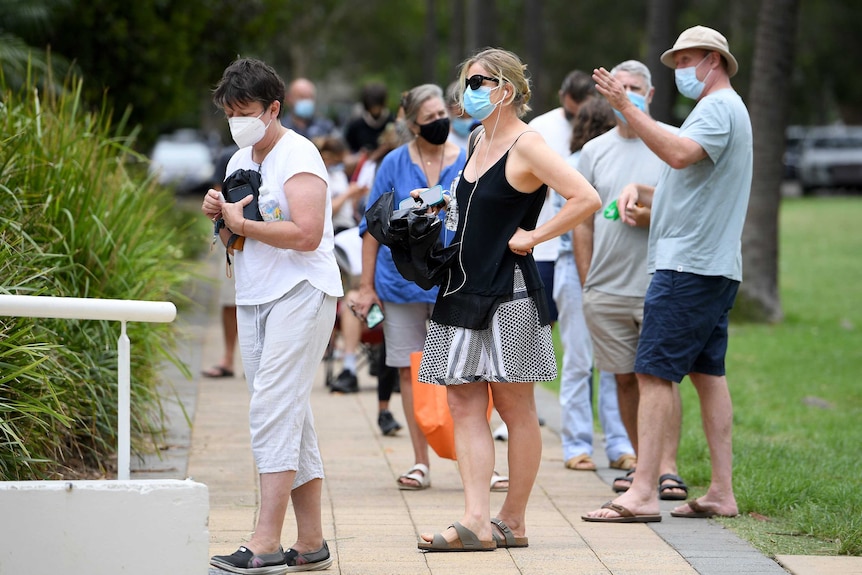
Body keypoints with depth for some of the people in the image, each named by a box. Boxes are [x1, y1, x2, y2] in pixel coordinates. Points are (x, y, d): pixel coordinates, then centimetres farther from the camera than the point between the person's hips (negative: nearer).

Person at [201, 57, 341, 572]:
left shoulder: (298, 157, -10)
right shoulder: (240, 162, 17)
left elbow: (306, 234, -21)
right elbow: (235, 237, 24)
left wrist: (243, 222, -13)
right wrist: (220, 216, 2)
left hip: (300, 294, -9)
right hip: (254, 298, 9)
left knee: (273, 412, -16)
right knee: (291, 417, 8)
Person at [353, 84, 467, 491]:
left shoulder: (468, 164, 2)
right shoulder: (394, 164, 2)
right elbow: (372, 226, 5)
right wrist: (366, 286, 2)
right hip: (401, 281, 1)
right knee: (410, 371, 4)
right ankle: (420, 464, 11)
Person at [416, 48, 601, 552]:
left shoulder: (527, 145, -12)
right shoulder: (481, 142, 15)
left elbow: (587, 199, -22)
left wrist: (533, 236, -15)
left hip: (508, 293, -9)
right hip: (465, 290, 9)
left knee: (516, 408, 1)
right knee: (465, 406, 1)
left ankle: (513, 521, 8)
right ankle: (477, 522, -3)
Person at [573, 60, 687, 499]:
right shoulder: (595, 151, 13)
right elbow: (583, 222, 14)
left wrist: (657, 216, -14)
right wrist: (587, 284, 8)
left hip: (659, 286, -4)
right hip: (607, 290, 4)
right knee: (624, 377, 7)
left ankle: (667, 467, -10)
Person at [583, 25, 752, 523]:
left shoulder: (719, 108, -9)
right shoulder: (724, 109, 24)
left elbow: (680, 154, -28)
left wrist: (627, 107, -27)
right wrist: (639, 192, 10)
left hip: (689, 266, -11)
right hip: (715, 266, 11)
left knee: (656, 373, -13)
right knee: (707, 372, 10)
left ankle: (643, 493, -16)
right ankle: (722, 492, 10)